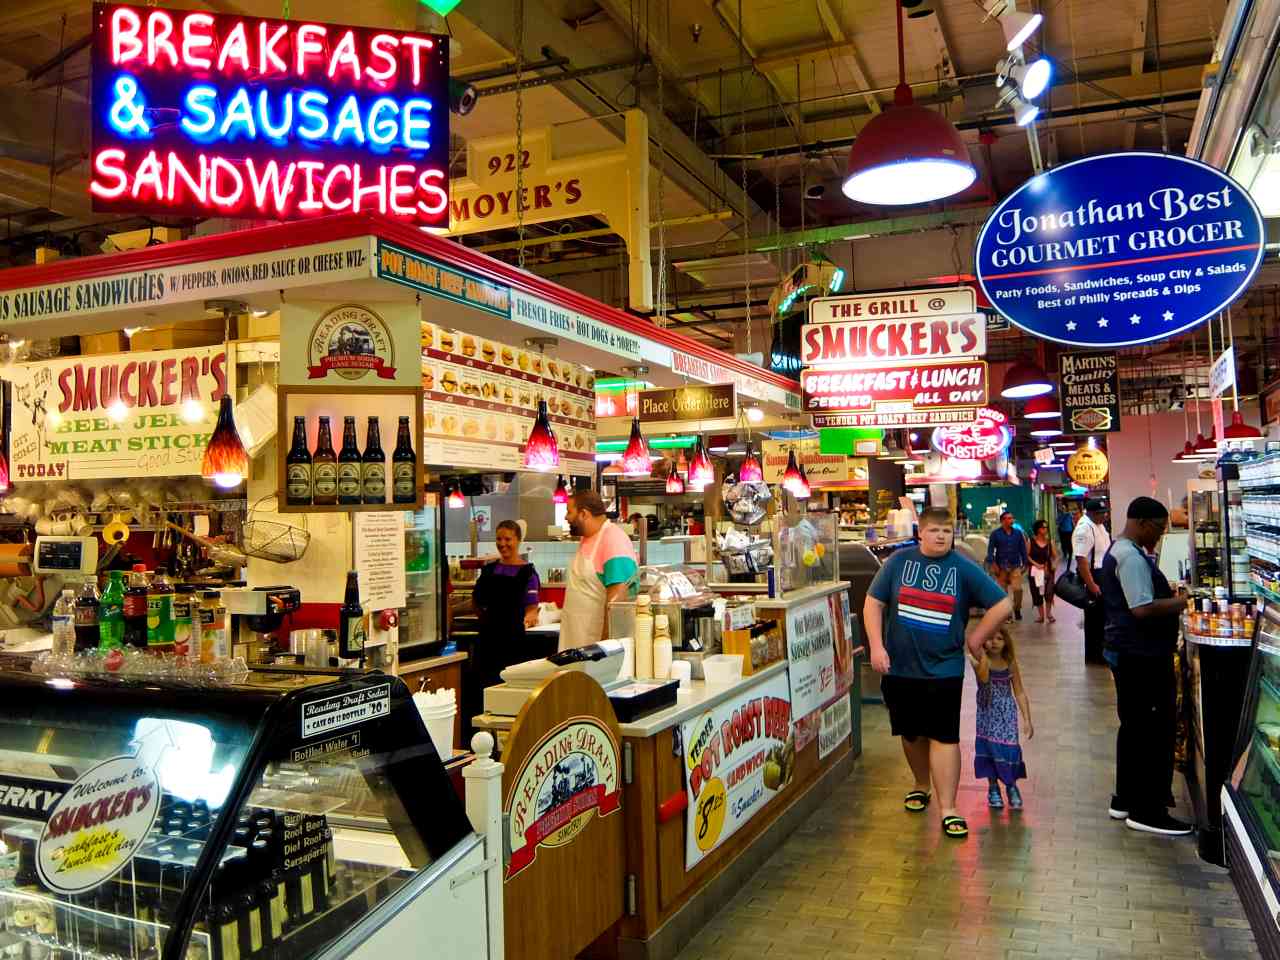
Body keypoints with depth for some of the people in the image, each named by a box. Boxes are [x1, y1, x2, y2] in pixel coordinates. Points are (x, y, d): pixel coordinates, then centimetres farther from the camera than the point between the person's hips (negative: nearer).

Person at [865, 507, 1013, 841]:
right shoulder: (899, 561, 0)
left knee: (944, 737, -3)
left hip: (943, 669, -2)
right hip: (899, 667, 2)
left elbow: (1003, 604, 0)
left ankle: (948, 809, 3)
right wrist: (876, 646, -8)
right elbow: (874, 603, 1)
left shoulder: (964, 569, -3)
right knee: (911, 733, 16)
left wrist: (976, 640, -1)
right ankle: (921, 785, 39)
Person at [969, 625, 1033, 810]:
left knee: (1008, 746, -7)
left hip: (1007, 713, 1)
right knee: (990, 747, 0)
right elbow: (984, 679, -32)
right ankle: (993, 788, 18)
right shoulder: (980, 660, -11)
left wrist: (1027, 719, 1)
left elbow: (1019, 692, 3)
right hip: (987, 712, -1)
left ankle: (1011, 786, 14)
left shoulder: (1010, 662, -3)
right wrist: (984, 656, -30)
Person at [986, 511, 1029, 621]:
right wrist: (992, 564, -11)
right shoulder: (995, 533, 0)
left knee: (1018, 588, -13)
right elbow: (990, 550, -3)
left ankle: (1017, 609, 7)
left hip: (1015, 566, 1)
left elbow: (1023, 549, 11)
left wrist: (1024, 563, 7)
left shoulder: (1018, 533, 7)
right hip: (1001, 567, -1)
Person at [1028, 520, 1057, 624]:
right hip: (1035, 570, 0)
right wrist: (1036, 564, -13)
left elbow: (1055, 556, 6)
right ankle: (1041, 615, 20)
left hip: (1048, 570, 0)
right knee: (1037, 593, 6)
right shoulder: (1031, 541, -1)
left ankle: (1049, 613, 4)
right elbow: (1027, 555, -2)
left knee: (1049, 592, -15)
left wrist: (1055, 565, -11)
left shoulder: (1050, 542, 3)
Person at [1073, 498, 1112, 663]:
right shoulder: (1084, 528, -22)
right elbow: (1081, 559, -28)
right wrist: (1091, 585, -28)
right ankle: (1092, 655, 10)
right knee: (1094, 617, -1)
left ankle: (1100, 651, 30)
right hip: (1092, 577, -10)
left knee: (1103, 616, 17)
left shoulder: (1100, 525, 10)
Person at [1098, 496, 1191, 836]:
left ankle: (1126, 800, 26)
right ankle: (1147, 811, 3)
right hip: (1143, 656, -11)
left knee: (1134, 727, 17)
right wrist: (1182, 602, -14)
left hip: (1132, 654, 11)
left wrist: (1171, 597, 11)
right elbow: (1143, 609, -25)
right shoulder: (1131, 557, -19)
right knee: (1156, 730, -4)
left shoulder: (1121, 550, 15)